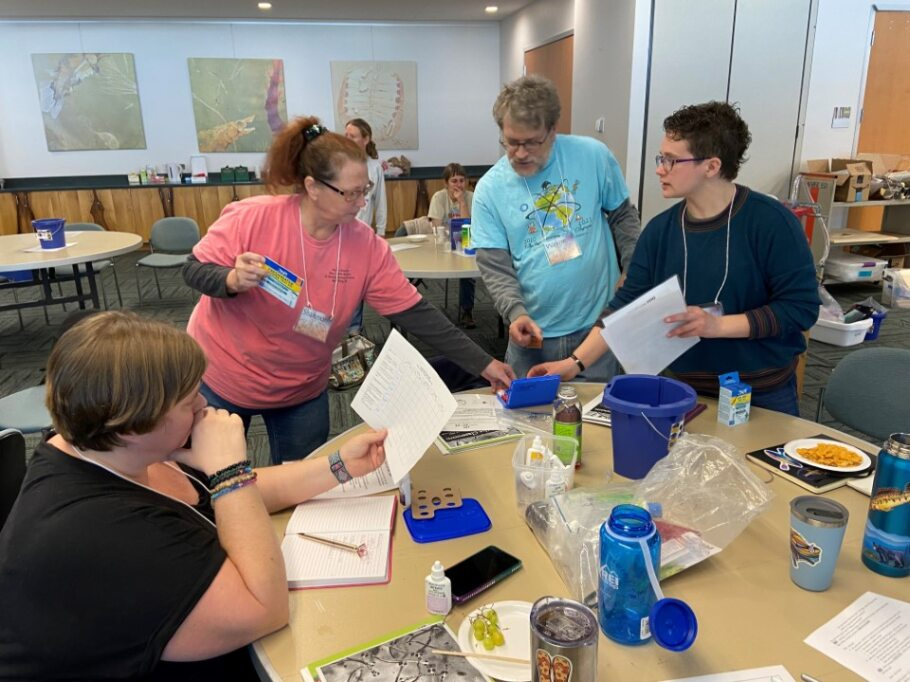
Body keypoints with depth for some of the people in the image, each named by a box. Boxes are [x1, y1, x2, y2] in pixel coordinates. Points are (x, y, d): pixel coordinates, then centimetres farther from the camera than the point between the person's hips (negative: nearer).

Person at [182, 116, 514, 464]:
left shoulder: (368, 246, -15)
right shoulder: (252, 218, -22)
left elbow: (416, 313, -14)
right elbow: (194, 271, -11)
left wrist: (482, 364, -16)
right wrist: (232, 280, -34)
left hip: (302, 390, 2)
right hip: (222, 378, -2)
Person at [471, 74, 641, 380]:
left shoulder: (593, 156, -5)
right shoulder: (489, 189, -7)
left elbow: (623, 217, 7)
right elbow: (494, 268, -8)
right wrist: (517, 314, -24)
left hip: (598, 323, 0)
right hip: (533, 332, 0)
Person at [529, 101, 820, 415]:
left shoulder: (770, 221, -14)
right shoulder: (660, 229, -3)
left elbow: (802, 305, -15)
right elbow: (626, 304, -3)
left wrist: (718, 325, -24)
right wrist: (576, 361, -12)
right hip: (682, 391, 3)